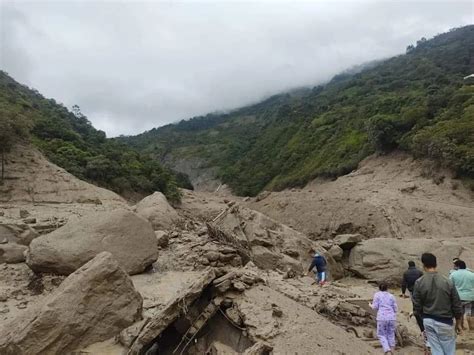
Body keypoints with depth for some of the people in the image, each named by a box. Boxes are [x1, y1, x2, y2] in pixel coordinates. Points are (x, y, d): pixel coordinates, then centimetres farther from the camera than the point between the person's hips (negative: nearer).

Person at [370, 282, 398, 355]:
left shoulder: (377, 294, 5)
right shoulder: (391, 296, 13)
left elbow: (375, 307, -1)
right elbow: (395, 309, 11)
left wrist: (371, 305, 20)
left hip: (382, 318, -3)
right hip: (392, 317, 3)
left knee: (381, 335, 10)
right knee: (391, 334, 21)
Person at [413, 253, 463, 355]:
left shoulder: (419, 282, -8)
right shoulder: (447, 282, -9)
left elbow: (416, 305, -5)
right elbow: (456, 305, -2)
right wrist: (458, 324, 11)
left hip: (428, 321, 2)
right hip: (444, 322, -1)